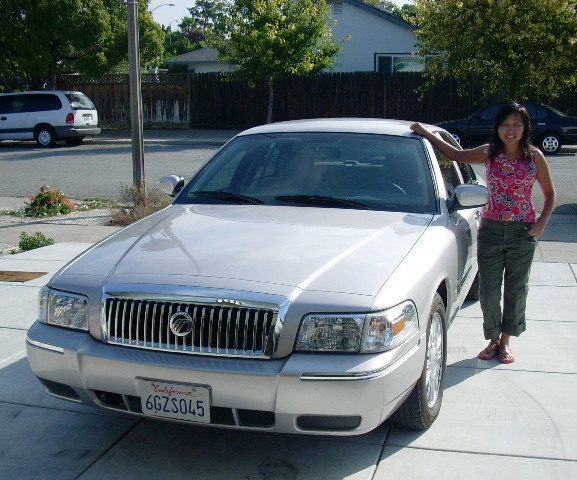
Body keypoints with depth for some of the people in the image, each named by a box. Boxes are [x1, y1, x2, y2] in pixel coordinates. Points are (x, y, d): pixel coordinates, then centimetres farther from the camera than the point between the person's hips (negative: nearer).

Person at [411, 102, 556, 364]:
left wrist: (542, 223, -8)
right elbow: (456, 155, 12)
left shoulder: (534, 157, -3)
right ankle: (493, 339, 23)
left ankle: (505, 341, 25)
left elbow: (549, 193, 6)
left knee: (516, 289, 9)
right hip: (491, 229, 1)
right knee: (489, 290, 3)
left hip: (523, 232, -1)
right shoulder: (489, 154, 0)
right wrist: (426, 133, 9)